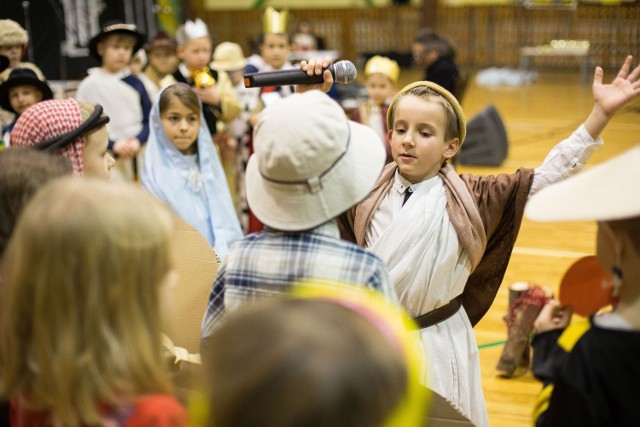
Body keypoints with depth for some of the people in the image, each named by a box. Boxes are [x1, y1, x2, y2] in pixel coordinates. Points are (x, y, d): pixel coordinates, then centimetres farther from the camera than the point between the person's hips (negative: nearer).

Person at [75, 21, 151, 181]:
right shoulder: (89, 85, 0)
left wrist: (138, 141, -9)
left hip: (139, 156, 3)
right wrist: (113, 145, -11)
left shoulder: (135, 83, 7)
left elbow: (149, 121, 9)